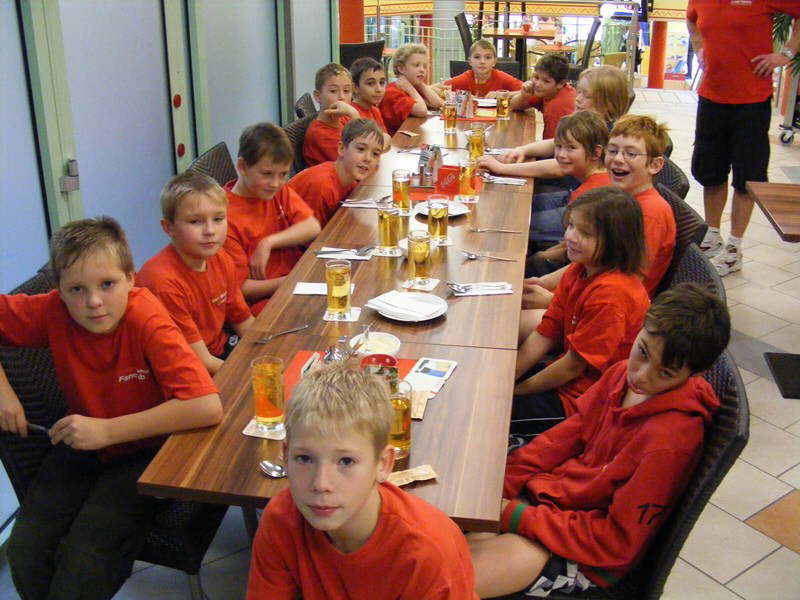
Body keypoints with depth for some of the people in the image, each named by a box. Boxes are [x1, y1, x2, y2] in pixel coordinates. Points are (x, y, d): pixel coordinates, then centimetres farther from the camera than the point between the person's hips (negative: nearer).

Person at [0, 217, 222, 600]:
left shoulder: (146, 321, -26)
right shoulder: (53, 312, -14)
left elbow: (208, 407, -36)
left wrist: (108, 430, -31)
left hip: (142, 451, -4)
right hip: (82, 448, 4)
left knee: (86, 559, -22)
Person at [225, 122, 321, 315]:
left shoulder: (279, 192, 10)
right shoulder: (226, 217, -15)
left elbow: (313, 227, -3)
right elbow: (240, 288, -12)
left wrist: (269, 243, -15)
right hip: (262, 300, -8)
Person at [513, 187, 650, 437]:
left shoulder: (611, 293, -26)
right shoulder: (576, 273, 2)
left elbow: (574, 365, -21)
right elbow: (544, 336, 3)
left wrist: (516, 390, -10)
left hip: (579, 399, -8)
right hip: (565, 377, 9)